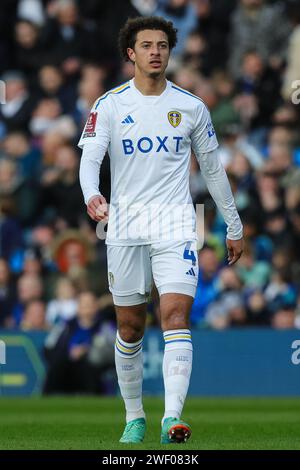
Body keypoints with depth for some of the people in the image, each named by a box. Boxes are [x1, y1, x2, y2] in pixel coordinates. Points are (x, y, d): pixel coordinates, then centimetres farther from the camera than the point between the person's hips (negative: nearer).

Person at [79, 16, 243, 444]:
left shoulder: (191, 108, 6)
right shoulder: (110, 105, 1)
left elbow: (213, 168, 15)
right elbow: (90, 157, -10)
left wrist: (234, 226, 18)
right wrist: (92, 195, -32)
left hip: (175, 228, 0)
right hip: (125, 228, 0)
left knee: (176, 315, -17)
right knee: (130, 327, 6)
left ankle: (172, 418, -25)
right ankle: (134, 417, 22)